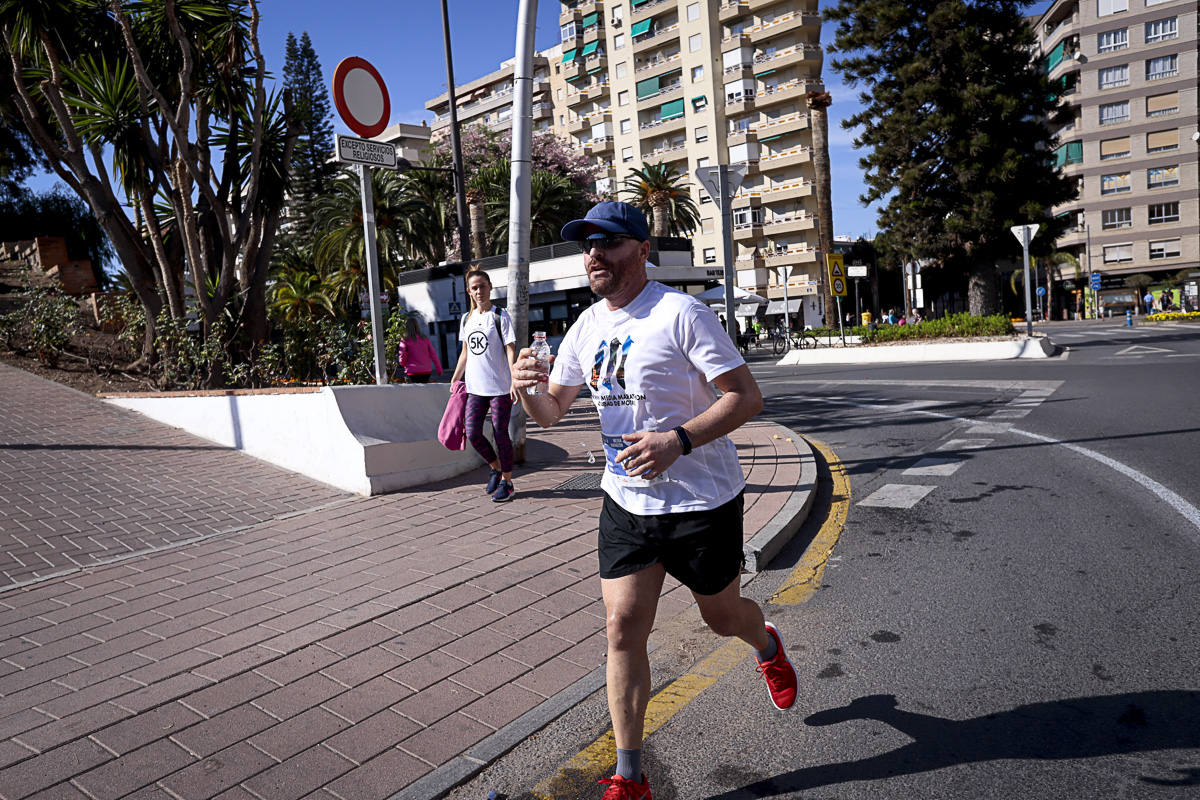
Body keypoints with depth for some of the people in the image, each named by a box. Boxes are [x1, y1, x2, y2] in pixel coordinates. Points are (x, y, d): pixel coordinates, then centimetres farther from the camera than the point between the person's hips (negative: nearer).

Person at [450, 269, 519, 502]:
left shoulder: (500, 316, -4)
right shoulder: (466, 319, 12)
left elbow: (510, 350, -11)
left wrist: (514, 380, -22)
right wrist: (454, 380, 18)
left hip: (500, 387, -5)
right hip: (475, 387, 5)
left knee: (500, 434, 0)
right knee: (472, 433, -1)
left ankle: (507, 482, 15)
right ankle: (496, 467, 24)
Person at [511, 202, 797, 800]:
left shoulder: (680, 312, -16)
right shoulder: (587, 326, 5)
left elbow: (746, 396, -17)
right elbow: (551, 411, 12)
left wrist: (678, 440, -31)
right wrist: (527, 390, -12)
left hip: (702, 502, -4)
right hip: (626, 502, 5)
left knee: (722, 616, 16)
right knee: (623, 628, 0)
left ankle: (768, 647, 54)